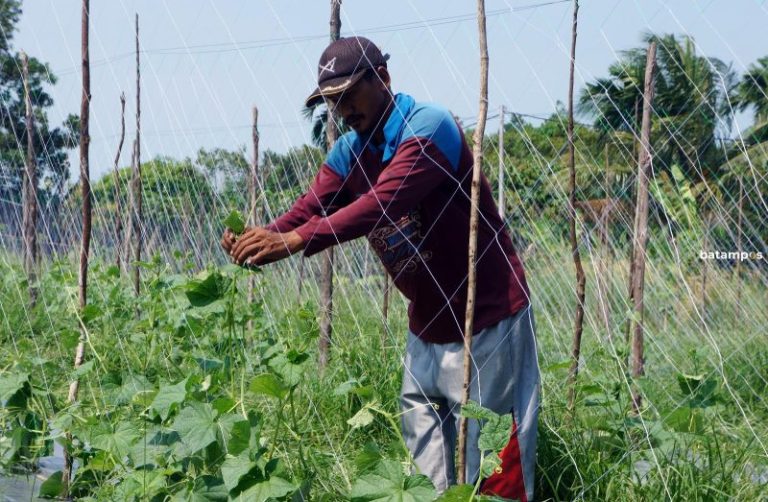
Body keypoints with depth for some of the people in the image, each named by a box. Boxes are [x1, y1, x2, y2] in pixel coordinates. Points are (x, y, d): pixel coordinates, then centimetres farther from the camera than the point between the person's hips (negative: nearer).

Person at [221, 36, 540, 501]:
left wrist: (293, 242, -40)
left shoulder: (428, 128, -19)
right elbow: (309, 209, -6)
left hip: (486, 320, -8)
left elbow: (382, 205, -33)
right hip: (427, 325, 8)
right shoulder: (349, 152, 6)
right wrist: (262, 238, -28)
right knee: (424, 451, 11)